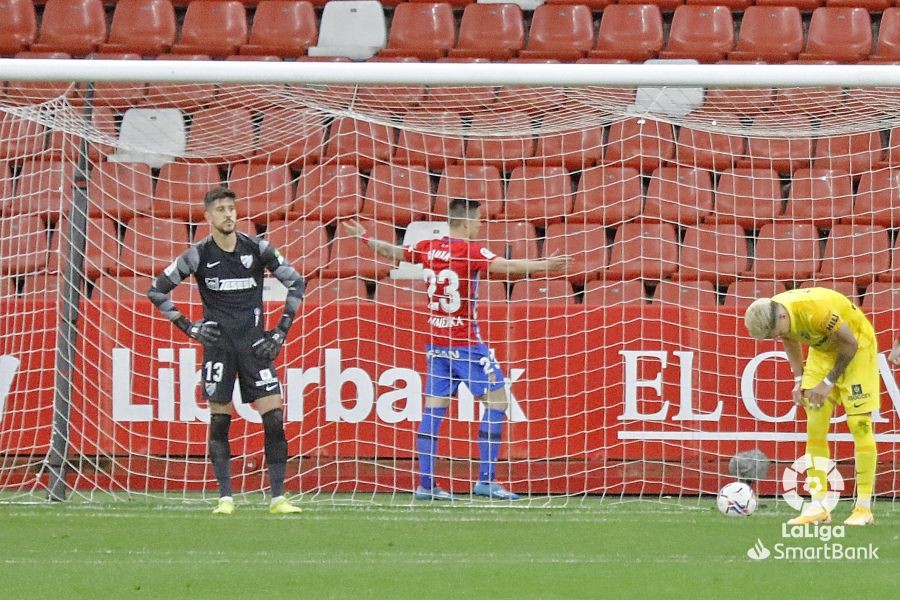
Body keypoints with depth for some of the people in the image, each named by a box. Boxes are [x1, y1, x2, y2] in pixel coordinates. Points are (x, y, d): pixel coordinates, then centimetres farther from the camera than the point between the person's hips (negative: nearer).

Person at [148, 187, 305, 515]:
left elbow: (296, 282, 8)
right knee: (219, 421, -1)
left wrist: (282, 330, 3)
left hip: (254, 341, 1)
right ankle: (225, 498, 6)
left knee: (275, 419, -7)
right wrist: (188, 327, 0)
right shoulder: (198, 255, -3)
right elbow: (157, 290, 5)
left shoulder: (257, 249, -1)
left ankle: (278, 498, -3)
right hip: (218, 343, 0)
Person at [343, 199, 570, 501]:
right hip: (464, 343, -7)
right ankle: (486, 480, -4)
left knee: (433, 409, 7)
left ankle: (426, 484, 5)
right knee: (497, 402, 0)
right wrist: (543, 266, -35)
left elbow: (392, 252, 20)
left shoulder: (428, 248, 4)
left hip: (435, 341, 7)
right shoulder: (469, 251, -14)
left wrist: (364, 237, 37)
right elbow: (504, 266, -29)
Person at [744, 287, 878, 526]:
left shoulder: (816, 310, -38)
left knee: (859, 424, -11)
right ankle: (818, 507, -1)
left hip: (857, 345, -7)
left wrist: (829, 383, -18)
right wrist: (799, 379, -2)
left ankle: (864, 509, -8)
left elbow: (850, 343, -24)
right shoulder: (769, 315, -16)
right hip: (823, 349, 7)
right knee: (814, 428, -2)